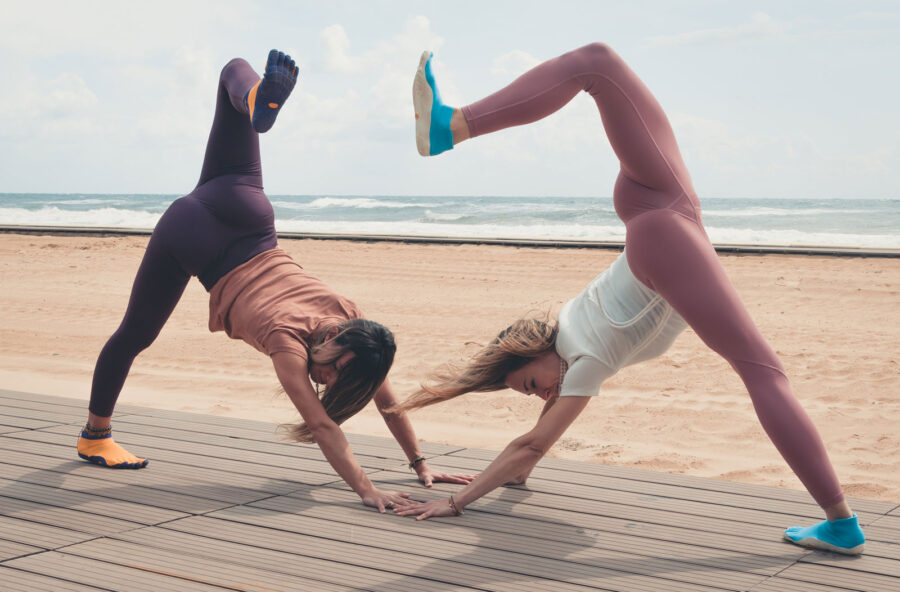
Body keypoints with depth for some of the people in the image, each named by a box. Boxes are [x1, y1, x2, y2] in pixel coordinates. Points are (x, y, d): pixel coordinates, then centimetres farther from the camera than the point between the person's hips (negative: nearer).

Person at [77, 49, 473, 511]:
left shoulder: (352, 318, -16)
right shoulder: (287, 338, -32)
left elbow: (384, 395, -10)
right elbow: (322, 426, -35)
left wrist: (420, 464, -8)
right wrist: (365, 490, -39)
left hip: (244, 215, 4)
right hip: (190, 236, -3)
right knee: (135, 334, 16)